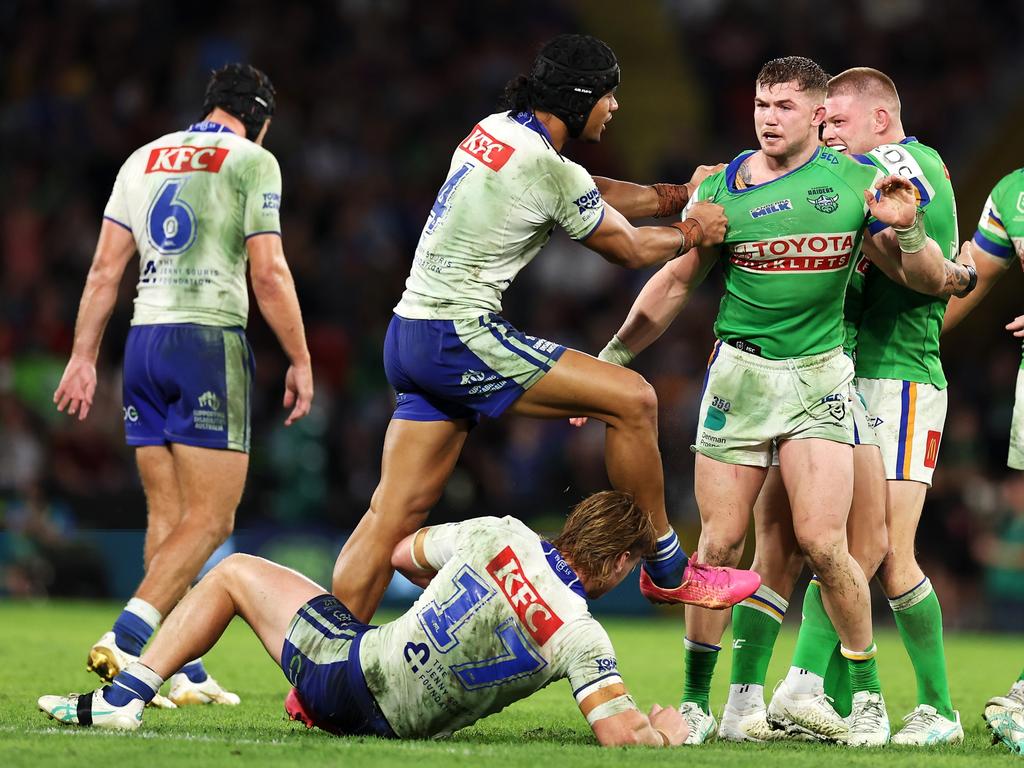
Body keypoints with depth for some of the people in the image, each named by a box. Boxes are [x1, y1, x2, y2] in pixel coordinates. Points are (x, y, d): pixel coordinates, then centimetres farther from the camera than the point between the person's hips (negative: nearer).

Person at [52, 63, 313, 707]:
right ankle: (126, 639, -22)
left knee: (168, 518, 8)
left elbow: (106, 269, 13)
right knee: (210, 520, -7)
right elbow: (268, 272, -7)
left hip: (144, 340, 6)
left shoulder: (143, 160, 17)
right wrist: (300, 359, -1)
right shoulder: (251, 160, 0)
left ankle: (183, 671, 5)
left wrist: (84, 356, 15)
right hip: (211, 339, -6)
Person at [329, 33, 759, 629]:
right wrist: (694, 231, 18)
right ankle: (667, 571, 6)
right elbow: (630, 249, 1)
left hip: (410, 334, 10)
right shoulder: (551, 171, -14)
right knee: (633, 399, -6)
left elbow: (596, 196, 27)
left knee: (394, 514, 7)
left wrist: (679, 194, 28)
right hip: (460, 339, -9)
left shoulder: (496, 130, 12)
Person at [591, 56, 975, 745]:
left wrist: (905, 229, -15)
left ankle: (869, 693, 4)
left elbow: (927, 281, 5)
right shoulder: (723, 189, 2)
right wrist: (611, 359, 12)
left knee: (823, 543, -12)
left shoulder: (856, 183, 1)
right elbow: (676, 284, 12)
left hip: (819, 378, -1)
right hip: (739, 374, 1)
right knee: (721, 544, -1)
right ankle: (696, 701, 11)